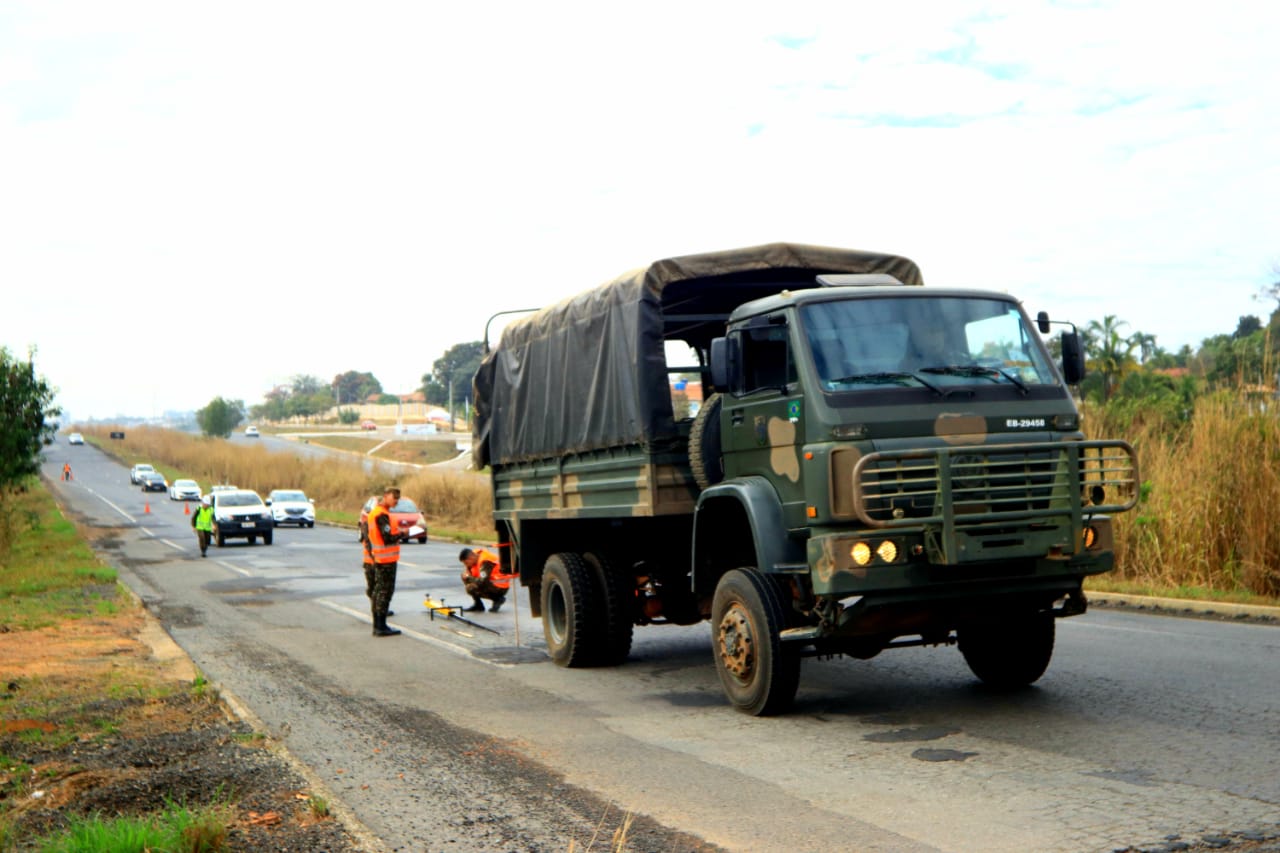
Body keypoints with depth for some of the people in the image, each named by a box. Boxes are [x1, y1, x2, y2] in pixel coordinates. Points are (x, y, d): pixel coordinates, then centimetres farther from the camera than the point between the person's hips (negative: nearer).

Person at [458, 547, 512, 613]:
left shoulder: (486, 562, -26)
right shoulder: (475, 555, 1)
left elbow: (481, 582, -32)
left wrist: (468, 578, -17)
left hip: (500, 588, -9)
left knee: (471, 588, -26)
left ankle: (497, 599, -7)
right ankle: (478, 605, 8)